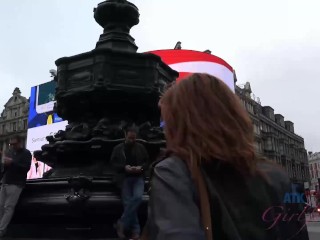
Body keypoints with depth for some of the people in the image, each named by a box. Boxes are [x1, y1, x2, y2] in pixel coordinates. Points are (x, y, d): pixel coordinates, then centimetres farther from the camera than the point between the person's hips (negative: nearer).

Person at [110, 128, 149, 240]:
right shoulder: (118, 148, 7)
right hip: (124, 178, 0)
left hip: (138, 178, 1)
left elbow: (147, 161, 12)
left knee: (137, 197, -25)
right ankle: (135, 229, -3)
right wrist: (124, 167, -12)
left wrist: (141, 167, -9)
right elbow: (113, 162, 4)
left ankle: (122, 223, -15)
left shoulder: (141, 148, 10)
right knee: (128, 202, -12)